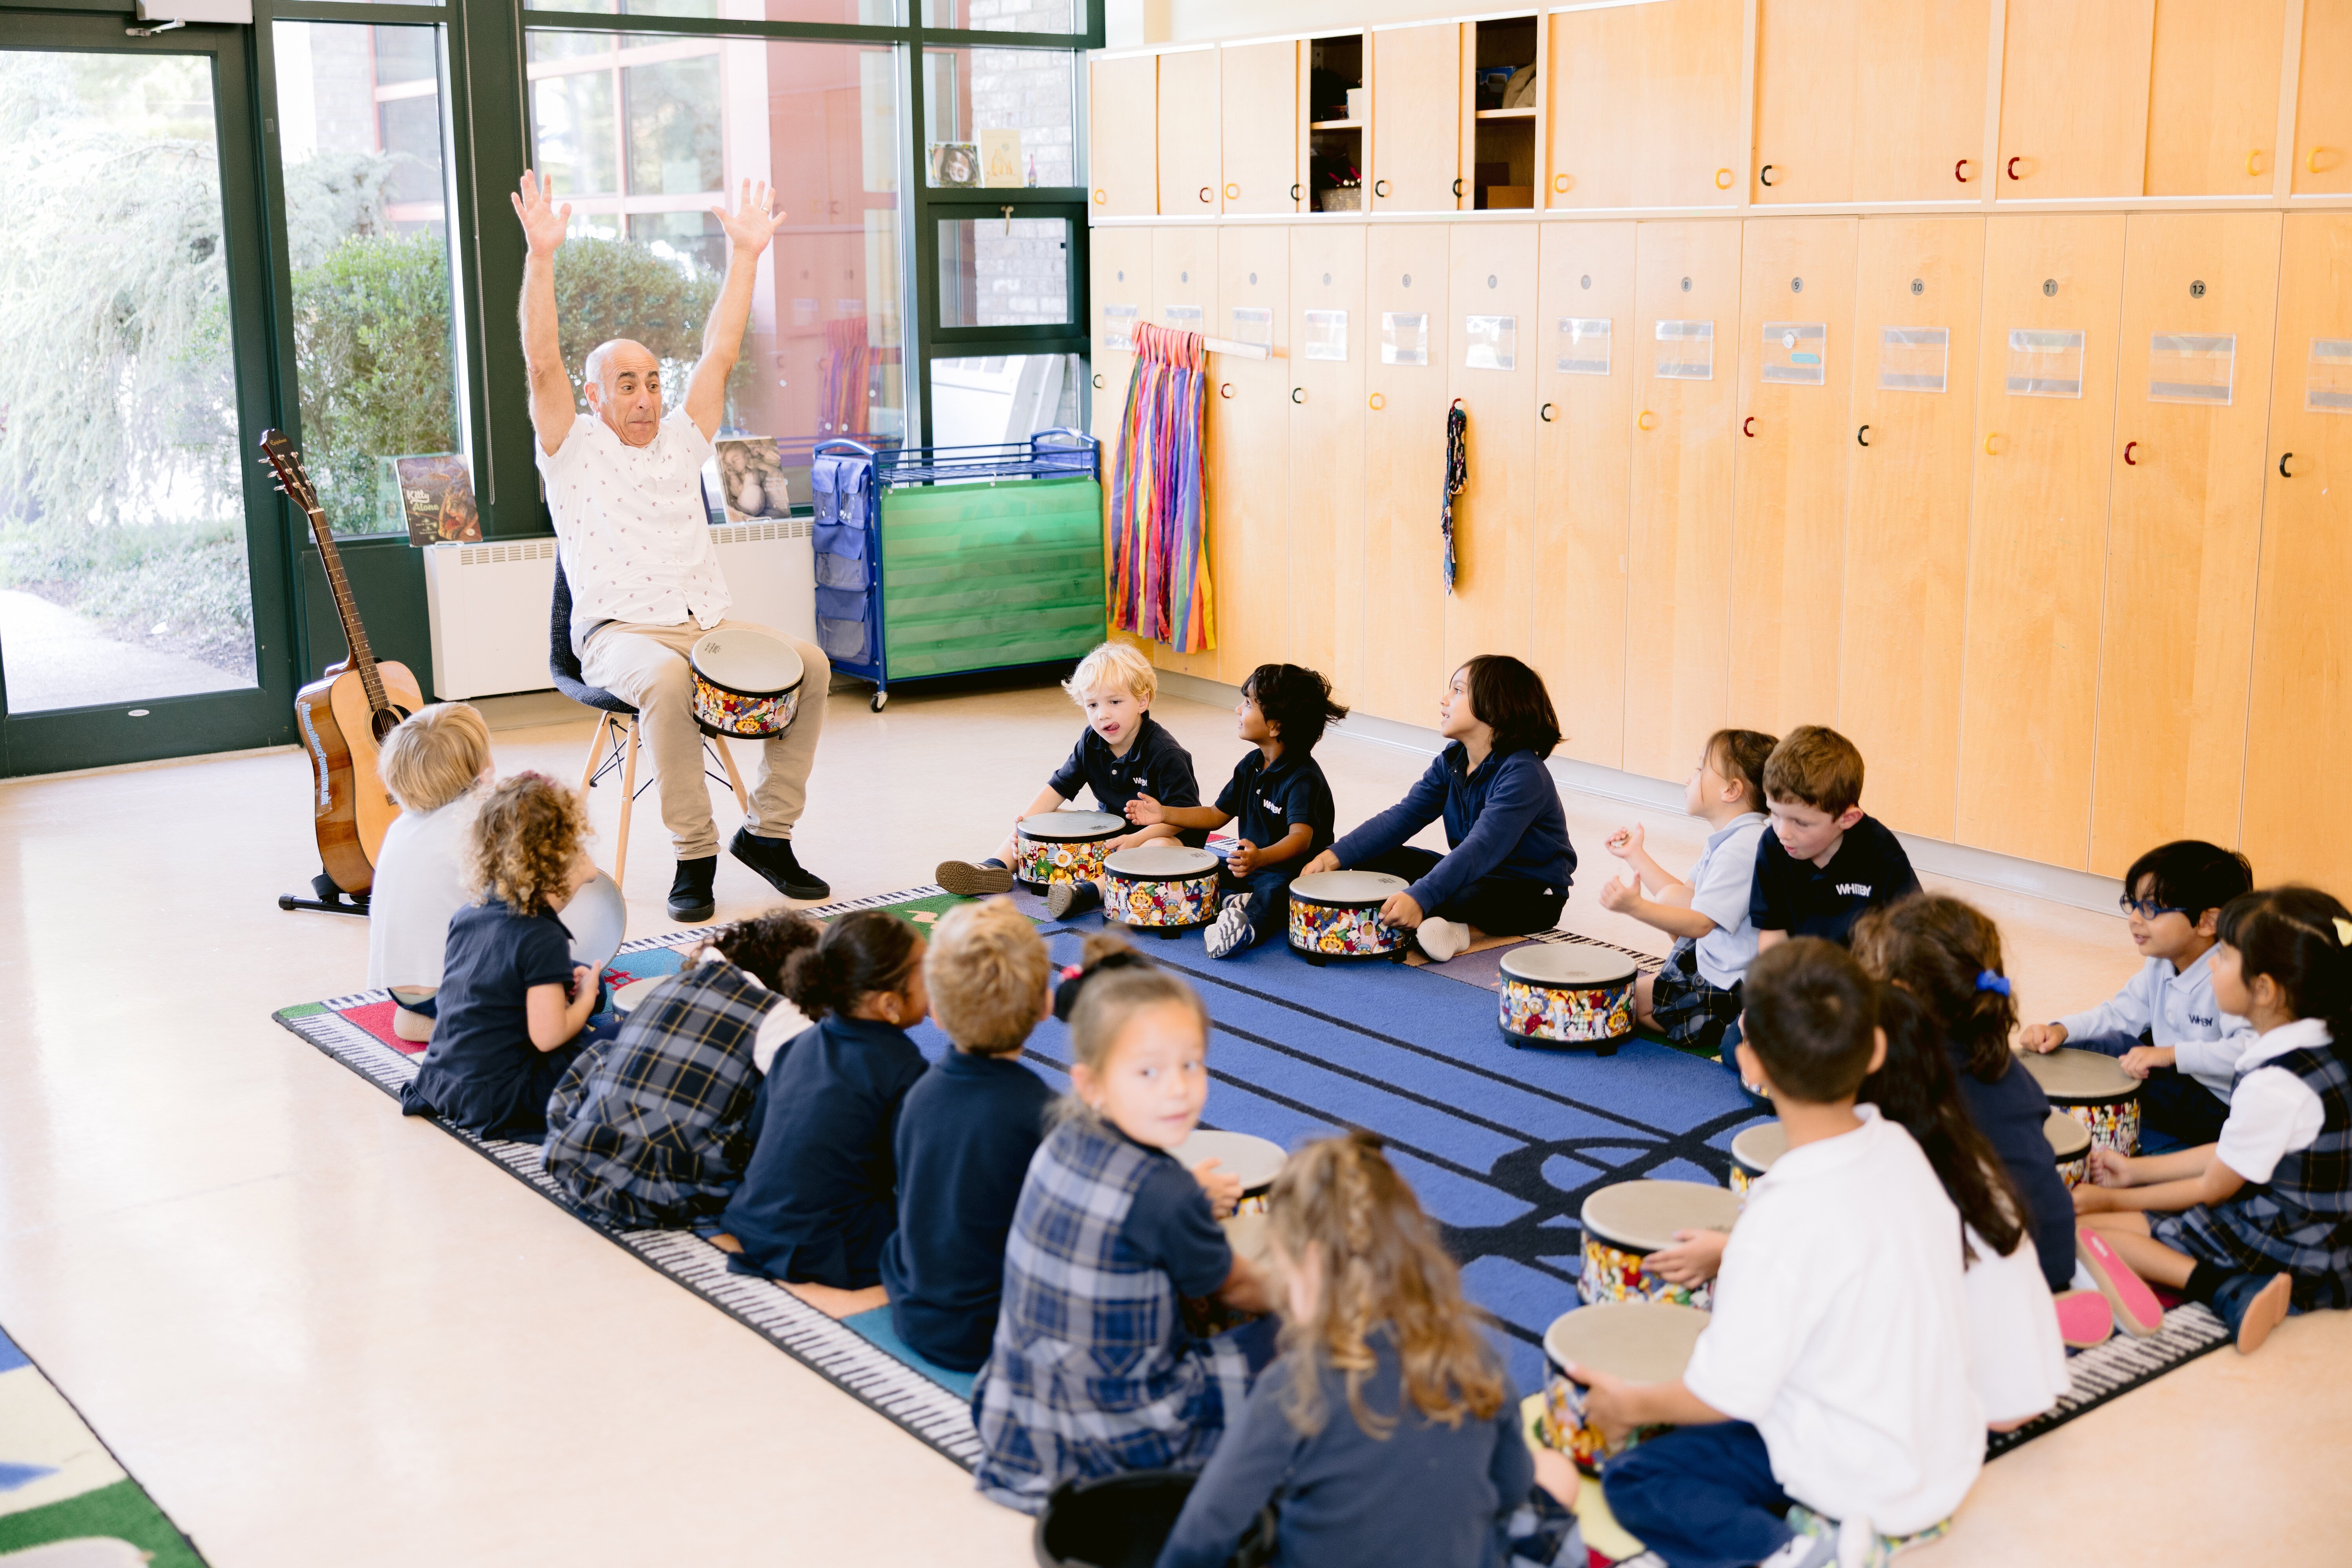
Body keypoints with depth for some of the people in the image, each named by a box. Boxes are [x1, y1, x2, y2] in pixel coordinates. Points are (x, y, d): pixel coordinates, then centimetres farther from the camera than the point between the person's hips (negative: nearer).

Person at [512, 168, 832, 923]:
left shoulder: (681, 438, 19)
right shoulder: (572, 449, 8)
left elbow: (720, 353, 14)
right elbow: (543, 364, -6)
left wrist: (744, 255, 9)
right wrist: (541, 259, -14)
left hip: (711, 624, 5)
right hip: (619, 634, -5)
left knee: (808, 663, -20)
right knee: (669, 681, -37)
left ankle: (767, 831, -8)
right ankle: (694, 853, -25)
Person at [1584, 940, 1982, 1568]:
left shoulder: (1787, 1219, -30)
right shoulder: (1899, 1147, -8)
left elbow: (1727, 1393, -21)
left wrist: (1630, 1404, -3)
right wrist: (1730, 1252, 18)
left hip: (1867, 1482, -8)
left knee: (1633, 1480, 3)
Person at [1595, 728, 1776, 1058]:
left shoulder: (1743, 848, -25)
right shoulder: (1723, 839, 8)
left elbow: (1701, 923, -31)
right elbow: (1688, 895, 18)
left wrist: (1637, 906, -42)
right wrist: (1636, 855, 21)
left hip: (1734, 989, -10)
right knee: (1670, 896, 20)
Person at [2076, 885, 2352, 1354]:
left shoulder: (2274, 1085, -27)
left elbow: (2214, 1189, -13)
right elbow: (2237, 1156, 11)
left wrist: (2114, 1199, 1)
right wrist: (2136, 1170, 16)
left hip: (2288, 1254, -10)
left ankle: (2227, 1290, -23)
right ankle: (2240, 1289, 2)